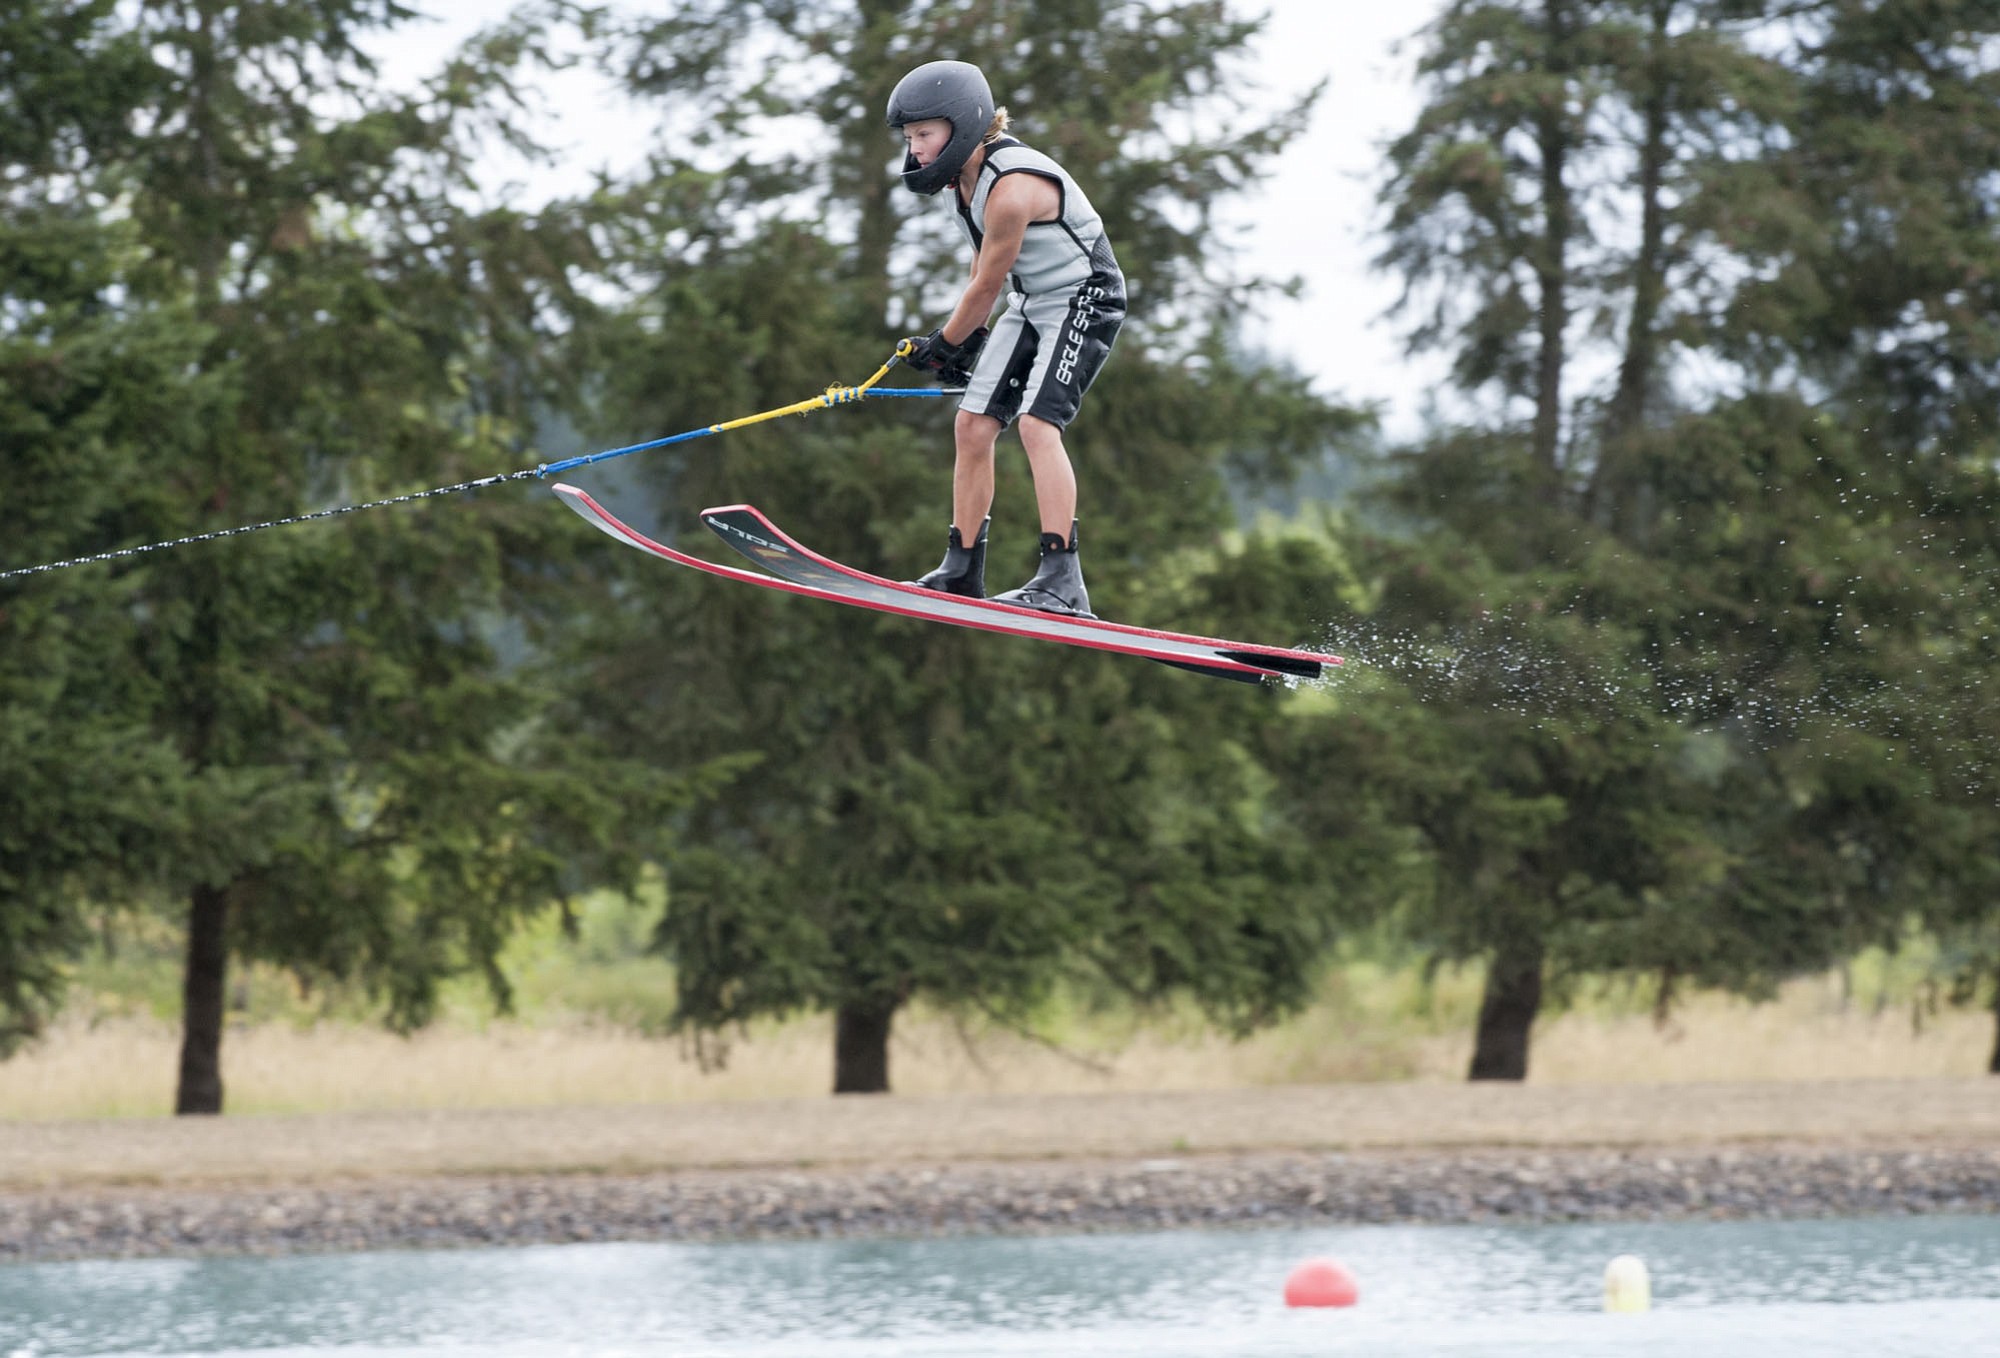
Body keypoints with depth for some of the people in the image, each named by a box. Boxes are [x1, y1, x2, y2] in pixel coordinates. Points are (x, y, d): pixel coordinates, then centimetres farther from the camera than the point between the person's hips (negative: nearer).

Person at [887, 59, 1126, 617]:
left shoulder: (1010, 189, -29)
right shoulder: (966, 177, -1)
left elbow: (987, 283, -19)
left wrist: (942, 344, -5)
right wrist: (968, 337, 13)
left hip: (1085, 300, -9)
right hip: (1028, 304, 9)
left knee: (1037, 423, -24)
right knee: (972, 425, 3)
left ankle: (1062, 581, -28)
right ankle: (962, 574, 10)